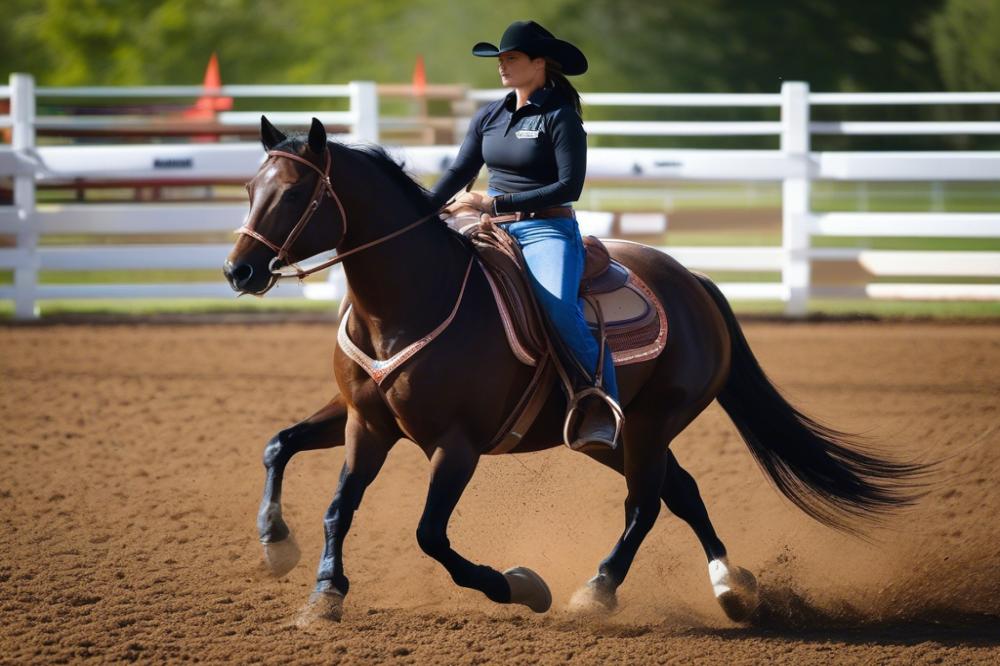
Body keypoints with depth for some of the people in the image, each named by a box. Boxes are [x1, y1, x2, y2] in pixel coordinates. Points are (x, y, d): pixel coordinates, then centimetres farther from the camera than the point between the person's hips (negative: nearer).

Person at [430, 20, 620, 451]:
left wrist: (496, 202, -17)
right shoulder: (490, 117, 12)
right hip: (496, 233, 7)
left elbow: (569, 186, -14)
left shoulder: (560, 117, -8)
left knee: (559, 307, -34)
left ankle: (601, 404, -25)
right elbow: (459, 173, 18)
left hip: (547, 231, -7)